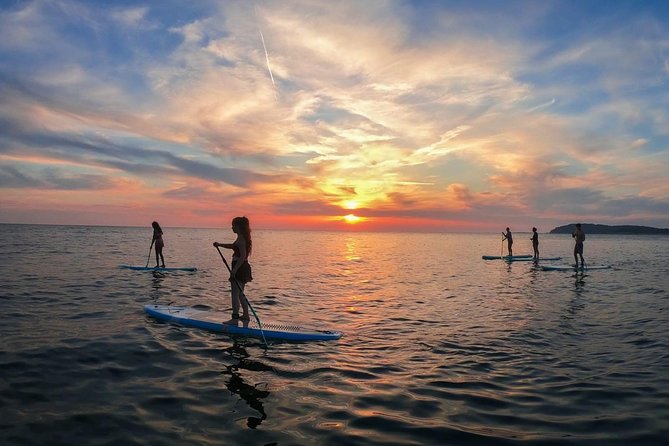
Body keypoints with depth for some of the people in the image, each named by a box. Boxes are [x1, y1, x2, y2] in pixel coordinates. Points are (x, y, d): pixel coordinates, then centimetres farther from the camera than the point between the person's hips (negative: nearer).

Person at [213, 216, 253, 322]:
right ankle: (245, 315, 25)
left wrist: (234, 269, -26)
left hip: (239, 268, -10)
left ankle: (235, 318, -4)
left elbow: (243, 256, -24)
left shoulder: (240, 238, -17)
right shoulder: (243, 238, 13)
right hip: (243, 268, 10)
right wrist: (219, 244, 22)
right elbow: (233, 246, 30)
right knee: (240, 293, 18)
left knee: (235, 294, -6)